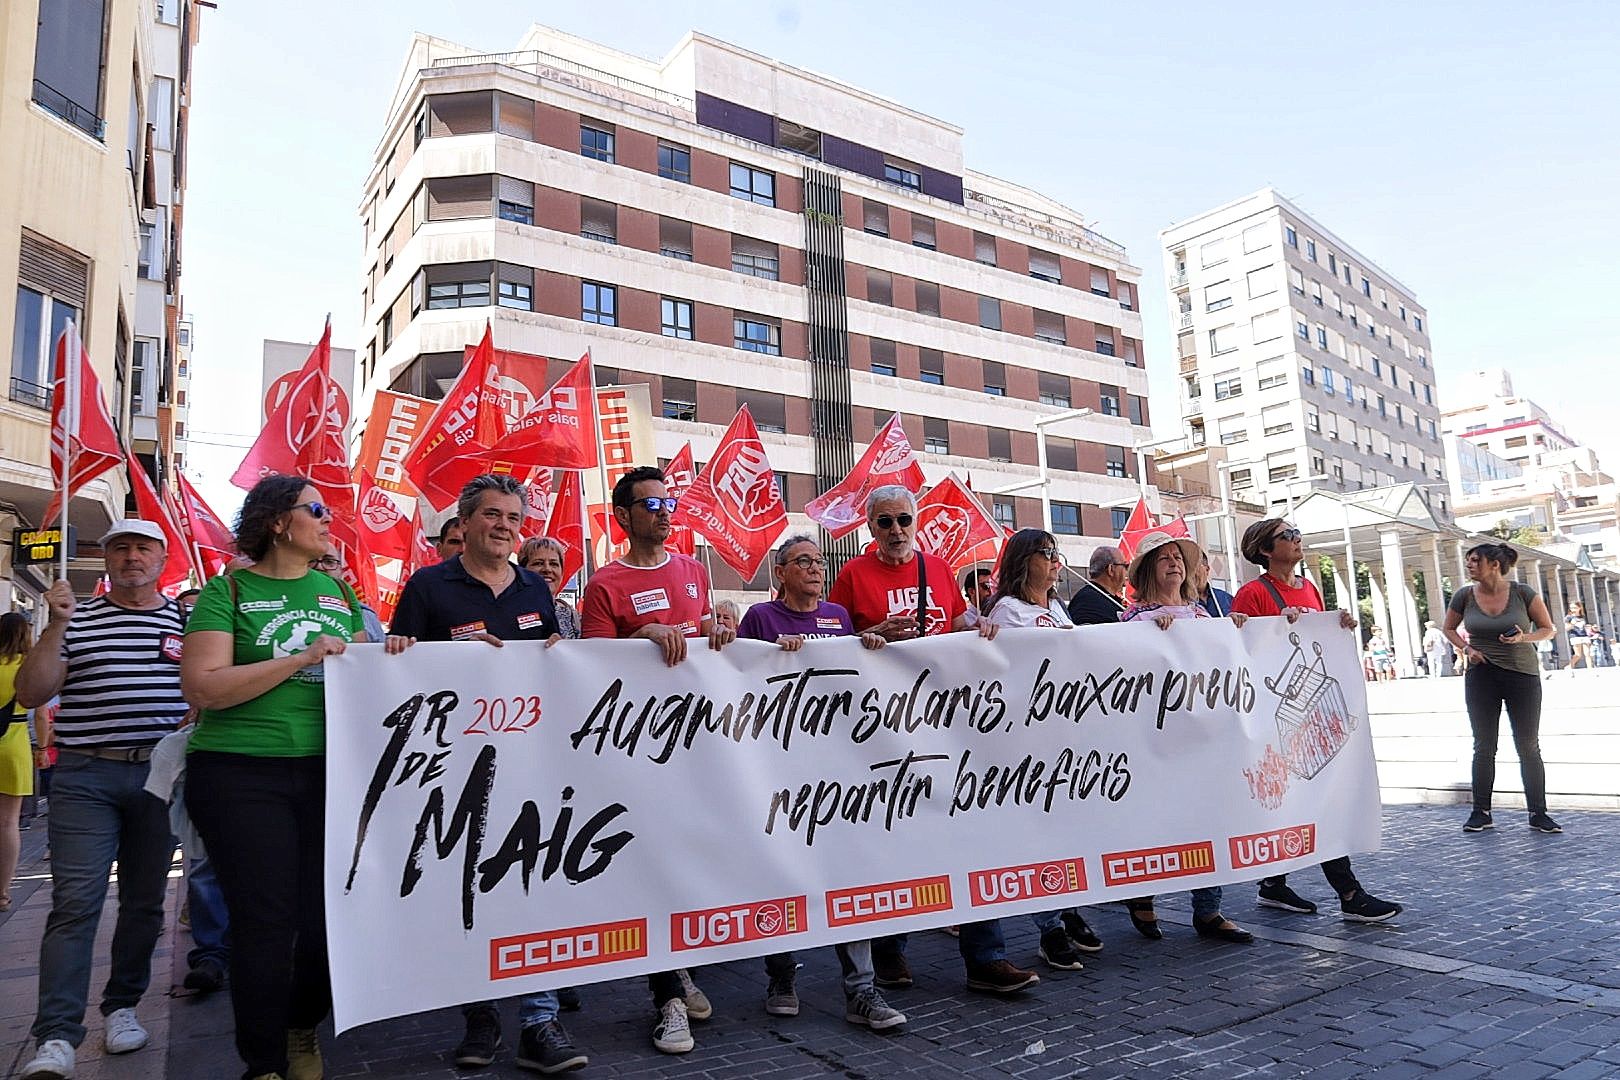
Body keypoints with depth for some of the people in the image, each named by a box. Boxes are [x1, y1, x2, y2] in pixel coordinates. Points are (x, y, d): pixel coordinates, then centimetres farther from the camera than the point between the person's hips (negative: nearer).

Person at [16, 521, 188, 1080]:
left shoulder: (187, 620, 8)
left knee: (144, 901, 10)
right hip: (85, 777, -1)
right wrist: (57, 626, -12)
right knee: (74, 903, -7)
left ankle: (122, 1006, 25)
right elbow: (30, 694, -1)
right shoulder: (77, 618, 6)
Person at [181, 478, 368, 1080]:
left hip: (330, 772, 4)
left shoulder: (337, 590, 12)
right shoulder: (230, 590, -2)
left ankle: (303, 1029, 35)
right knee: (265, 923, 2)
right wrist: (303, 659, -18)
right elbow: (202, 688, -12)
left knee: (329, 917, 8)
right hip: (242, 776, -4)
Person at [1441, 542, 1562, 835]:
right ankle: (1481, 812, 14)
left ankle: (1538, 813, 13)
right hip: (1481, 676, 1)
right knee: (1484, 746, 7)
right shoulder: (1464, 596, -3)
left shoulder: (1522, 593, -8)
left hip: (1523, 675, -1)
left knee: (1529, 746, 4)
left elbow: (1548, 629, 0)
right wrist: (1467, 648, -5)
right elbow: (1449, 628, 12)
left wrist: (1523, 637, -19)